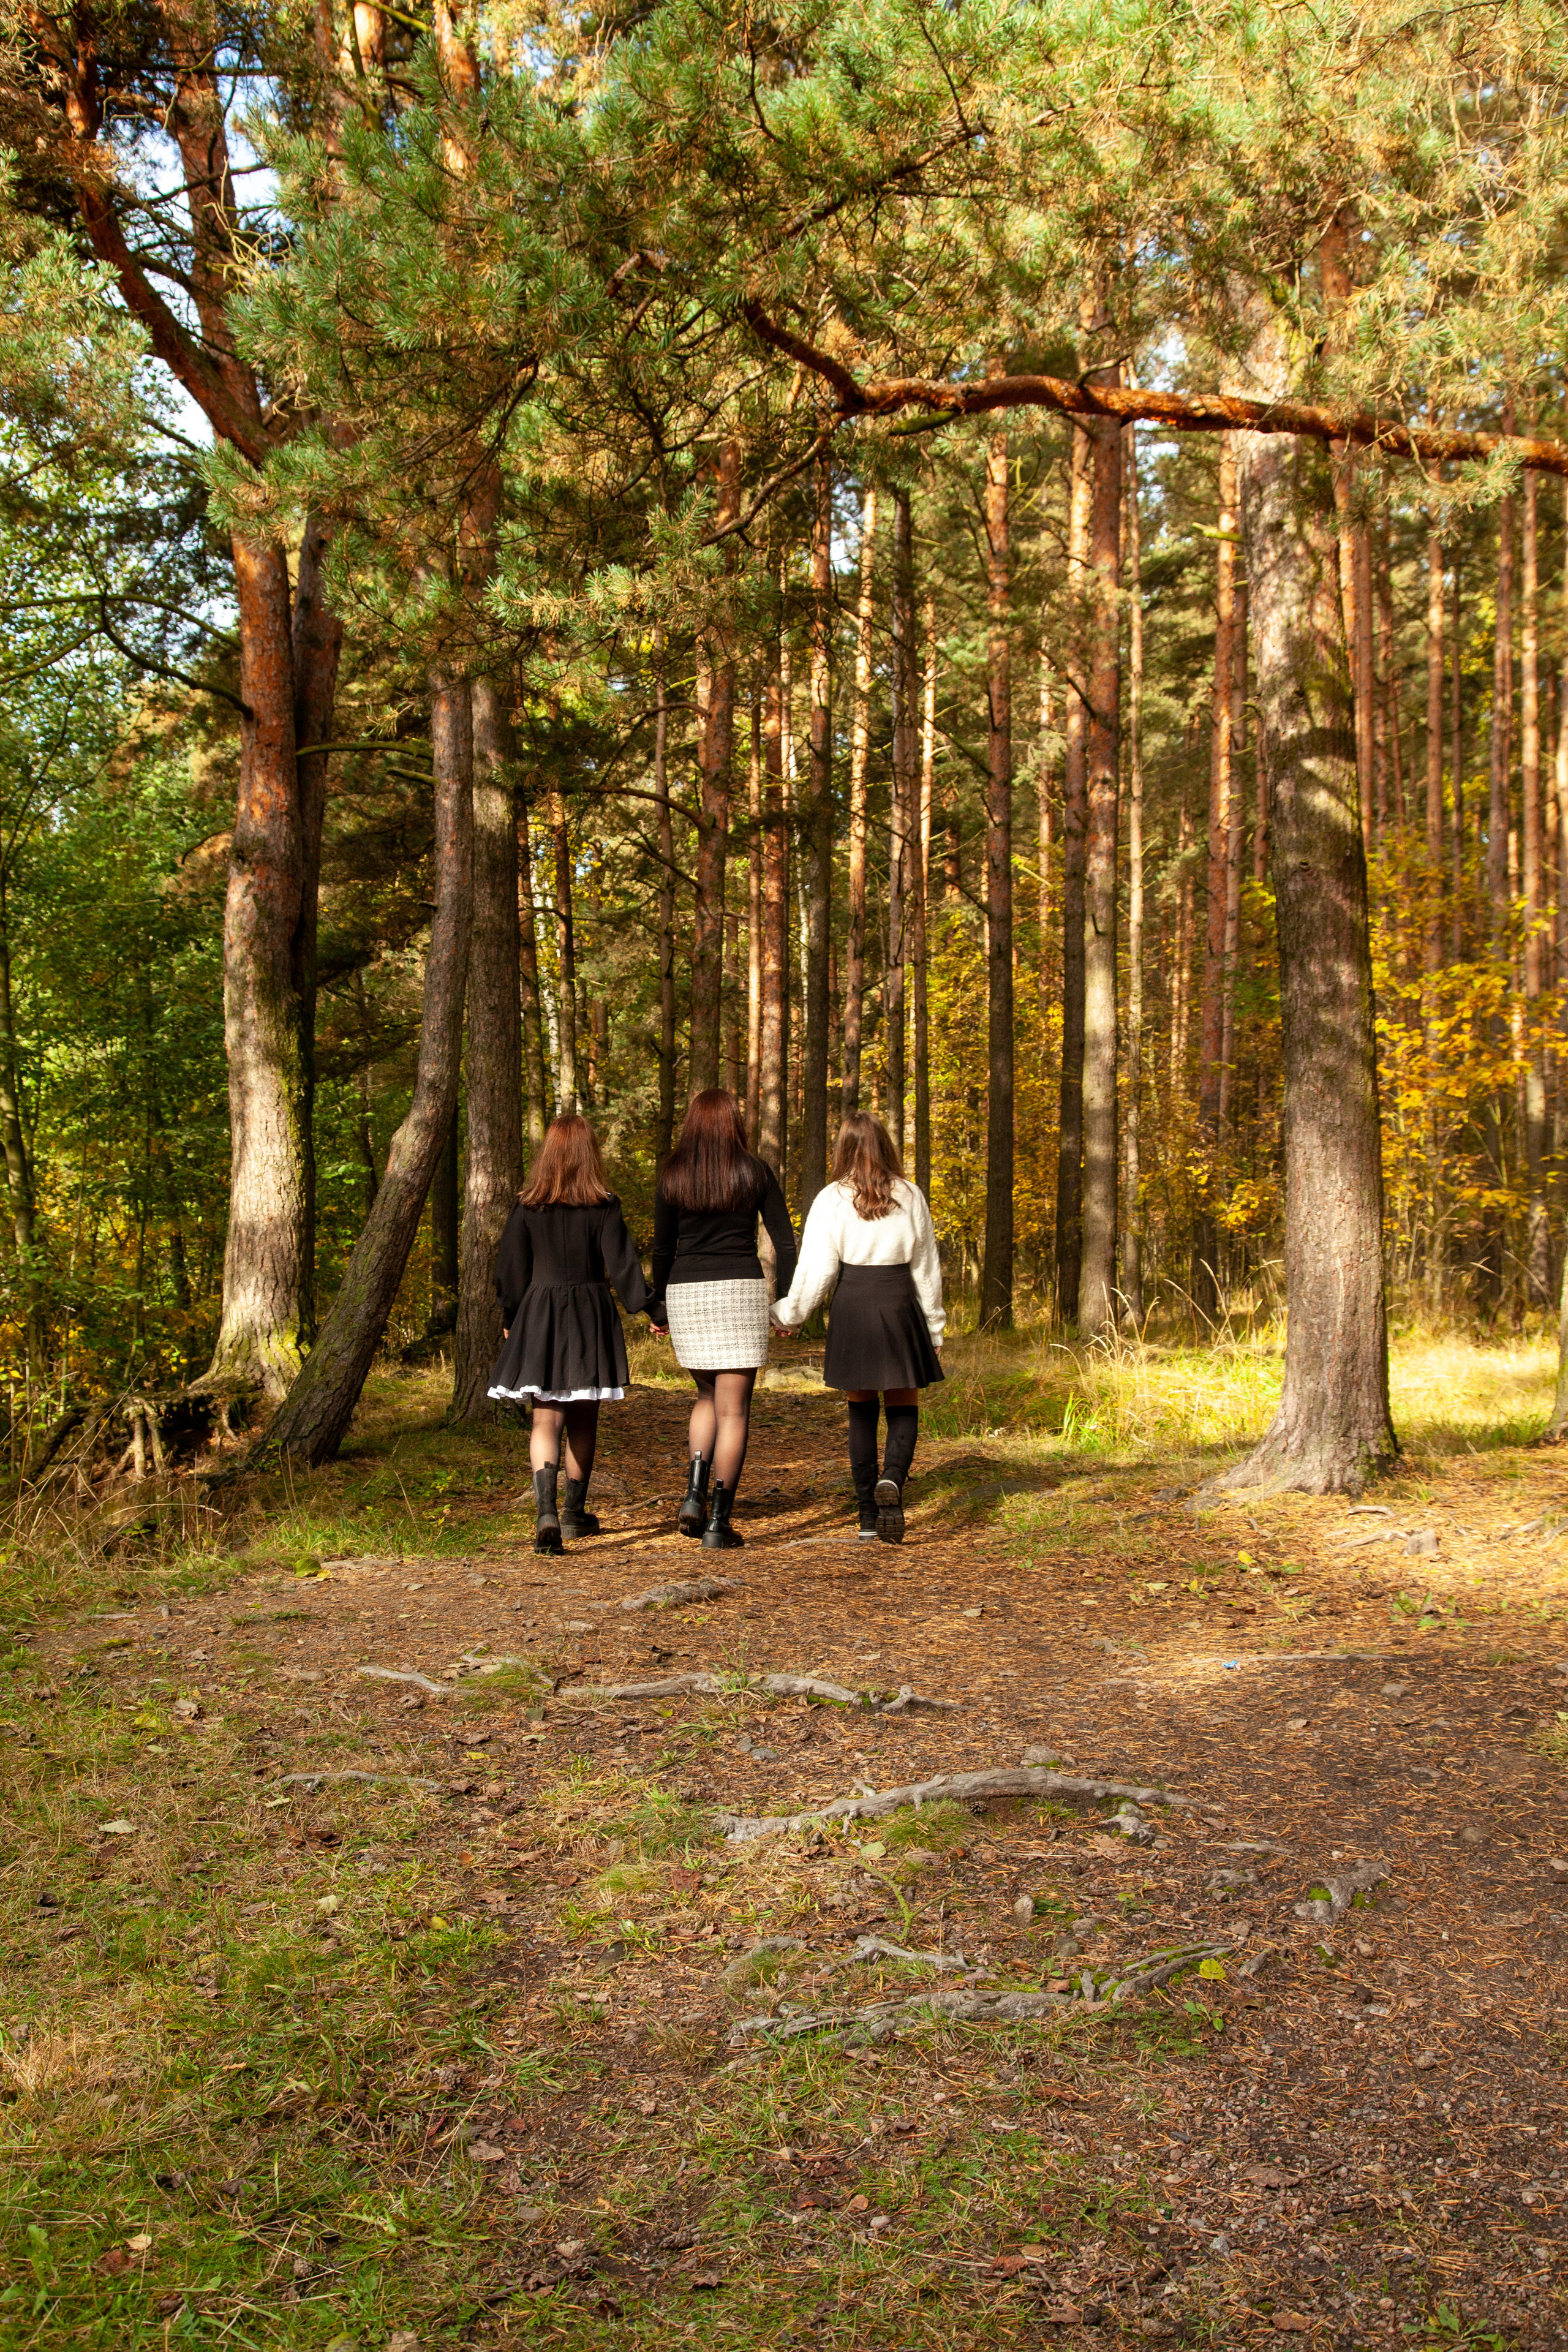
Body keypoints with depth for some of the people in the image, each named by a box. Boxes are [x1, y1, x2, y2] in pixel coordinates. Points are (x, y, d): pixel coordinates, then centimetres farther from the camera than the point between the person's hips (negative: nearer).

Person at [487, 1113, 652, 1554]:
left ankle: (546, 1511, -20)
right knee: (583, 1420, 14)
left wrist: (510, 1320, 15)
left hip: (539, 1318, 0)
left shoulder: (527, 1208, -2)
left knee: (546, 1418, 0)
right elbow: (622, 1264, -8)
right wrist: (647, 1309, 0)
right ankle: (575, 1513, 26)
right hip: (592, 1317, 0)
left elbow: (511, 1269, 3)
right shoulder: (604, 1207, -7)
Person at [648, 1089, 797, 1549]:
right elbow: (784, 1240, -1)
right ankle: (719, 1522, 0)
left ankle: (694, 1493, 3)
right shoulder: (755, 1172, -1)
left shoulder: (673, 1176, 3)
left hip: (686, 1293, 2)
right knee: (734, 1411, 2)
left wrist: (658, 1306, 15)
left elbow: (662, 1249, 6)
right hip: (740, 1291, -2)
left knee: (708, 1397, 22)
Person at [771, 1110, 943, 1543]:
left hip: (852, 1308, 0)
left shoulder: (831, 1199, -3)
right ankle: (891, 1480, -22)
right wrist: (934, 1328, 14)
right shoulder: (910, 1196, 1)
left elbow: (816, 1270, -4)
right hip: (899, 1307, 0)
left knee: (861, 1410, 11)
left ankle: (868, 1515, 11)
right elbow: (926, 1268, 7)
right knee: (904, 1408, 7)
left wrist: (789, 1314, 8)